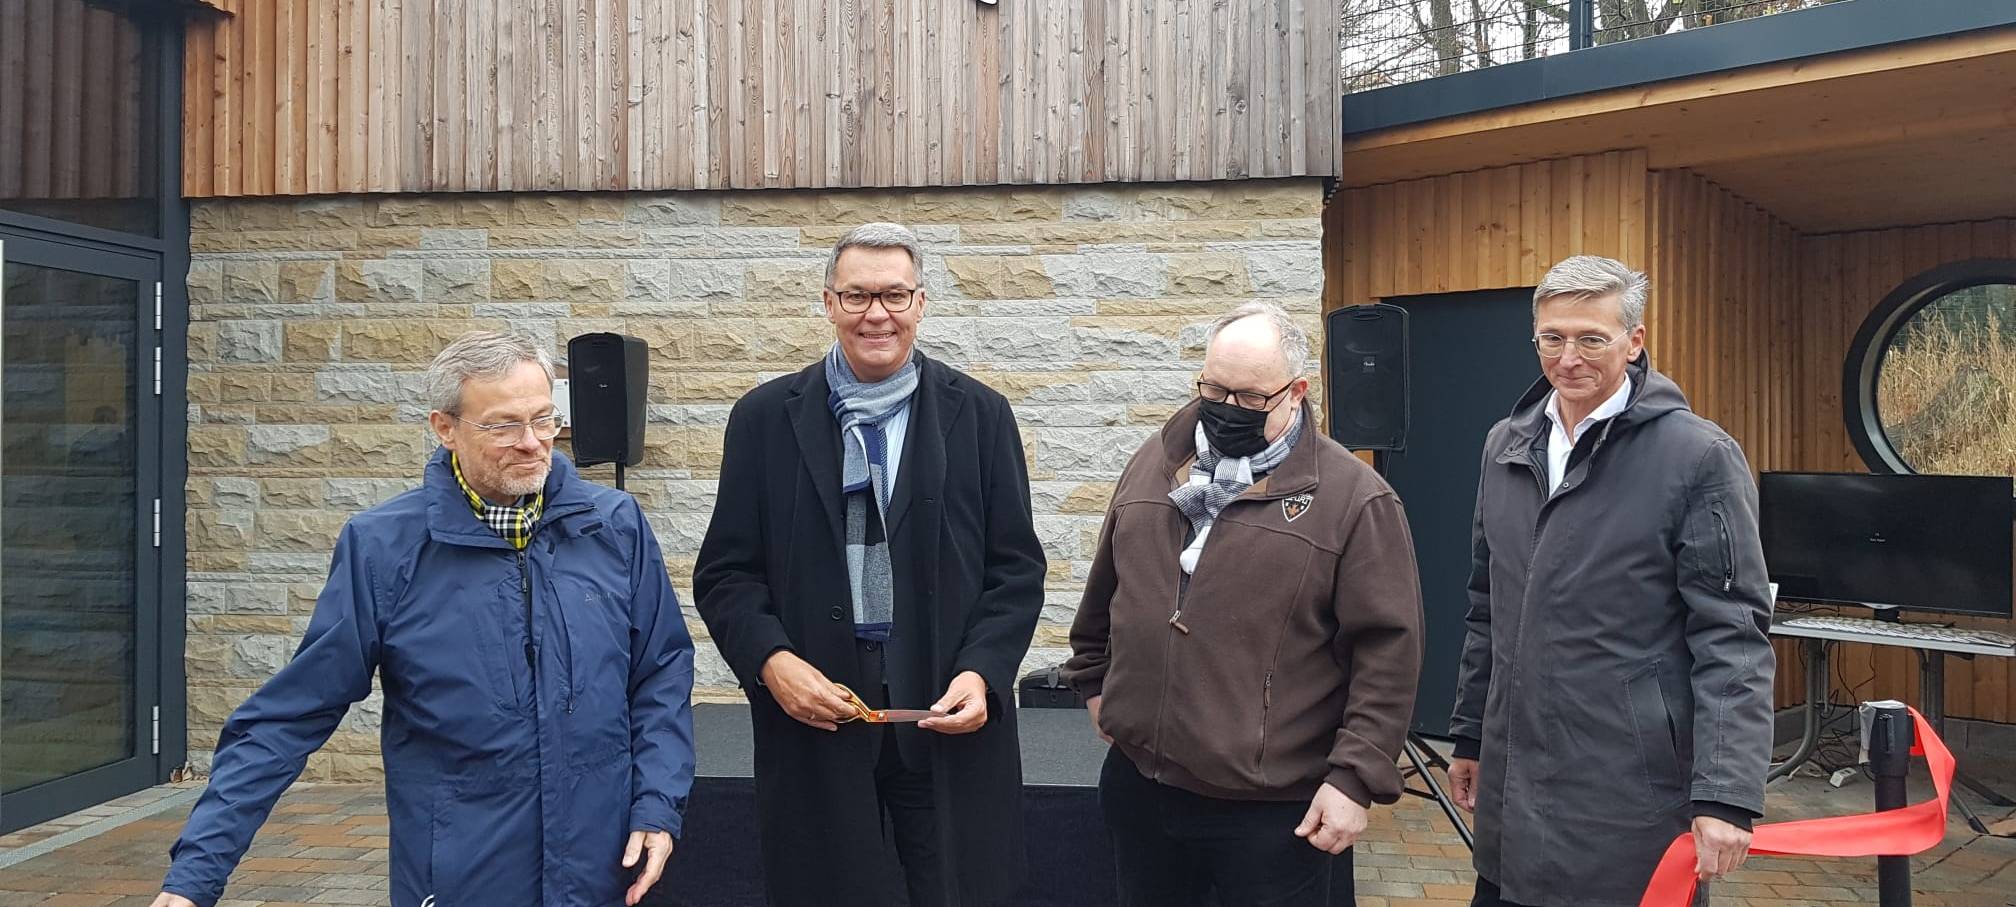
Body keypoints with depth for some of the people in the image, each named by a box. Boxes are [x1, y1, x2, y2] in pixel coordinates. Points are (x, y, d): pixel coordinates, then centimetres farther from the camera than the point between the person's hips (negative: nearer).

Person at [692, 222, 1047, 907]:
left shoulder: (980, 415, 3)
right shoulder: (765, 418, 3)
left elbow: (1018, 567, 3)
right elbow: (724, 572, 4)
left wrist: (981, 671, -11)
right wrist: (771, 659, -12)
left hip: (949, 721, 0)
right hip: (814, 718, 0)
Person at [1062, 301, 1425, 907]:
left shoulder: (1354, 498, -9)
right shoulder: (1153, 464, 7)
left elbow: (1388, 649, -10)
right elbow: (1106, 591, 20)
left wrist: (1354, 777, -13)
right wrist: (1094, 683, 21)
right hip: (1139, 785, 5)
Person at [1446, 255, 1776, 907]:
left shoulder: (1699, 456, -9)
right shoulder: (1506, 446, 8)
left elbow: (1732, 640, -12)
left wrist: (1726, 795, -18)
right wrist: (1469, 737, 16)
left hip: (1632, 802, -5)